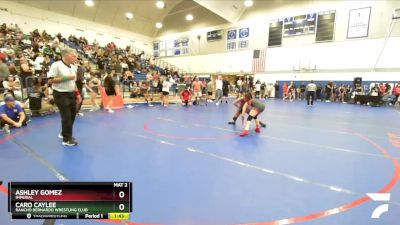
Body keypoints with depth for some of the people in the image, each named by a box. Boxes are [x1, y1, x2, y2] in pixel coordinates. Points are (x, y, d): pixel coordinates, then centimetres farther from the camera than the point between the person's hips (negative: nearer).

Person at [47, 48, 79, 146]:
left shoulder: (73, 67, 10)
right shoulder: (56, 65, -13)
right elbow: (50, 80, -17)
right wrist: (65, 78, -21)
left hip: (71, 94, 8)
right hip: (61, 94, -7)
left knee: (72, 115, 13)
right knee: (66, 116, -5)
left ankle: (64, 133, 34)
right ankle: (67, 139, 7)